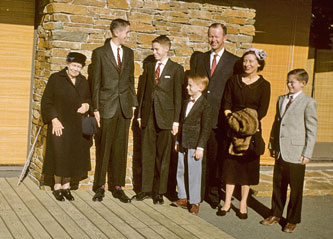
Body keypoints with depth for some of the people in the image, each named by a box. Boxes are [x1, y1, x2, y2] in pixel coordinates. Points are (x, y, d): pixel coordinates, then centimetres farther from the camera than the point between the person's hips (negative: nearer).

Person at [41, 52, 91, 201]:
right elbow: (46, 101, -5)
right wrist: (54, 120, -14)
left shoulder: (83, 81, 9)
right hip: (60, 124, -4)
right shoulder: (55, 78, -4)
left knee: (73, 155, 5)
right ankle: (57, 186, 11)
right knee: (59, 154, -2)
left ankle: (66, 186, 17)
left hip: (77, 126, 4)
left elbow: (88, 98, 20)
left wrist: (86, 105, -4)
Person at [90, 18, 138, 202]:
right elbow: (95, 82, 0)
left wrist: (133, 103, 9)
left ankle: (117, 186, 13)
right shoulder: (99, 53, 1)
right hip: (107, 106, -3)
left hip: (125, 107, 4)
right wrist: (95, 108, -5)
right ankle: (100, 187, 11)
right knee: (103, 148, 1)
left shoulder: (129, 53, 13)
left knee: (120, 148, 5)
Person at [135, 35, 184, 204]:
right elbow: (143, 91, 14)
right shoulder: (149, 67, 13)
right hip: (148, 116, 4)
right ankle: (146, 189, 16)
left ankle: (159, 191, 12)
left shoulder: (176, 69, 0)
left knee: (162, 156, 3)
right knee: (147, 154, 7)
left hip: (165, 117, -4)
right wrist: (140, 114, 9)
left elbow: (178, 95, -2)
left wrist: (176, 120, -7)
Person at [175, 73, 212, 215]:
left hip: (194, 146, -7)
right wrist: (178, 141, 17)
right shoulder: (186, 102, 11)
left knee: (194, 174, 0)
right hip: (183, 144, 8)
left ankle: (195, 202, 11)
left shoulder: (204, 106, -12)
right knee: (180, 172, 13)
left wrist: (200, 147, -16)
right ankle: (183, 198, 27)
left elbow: (206, 128, -13)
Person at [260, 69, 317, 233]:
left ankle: (292, 220, 18)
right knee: (278, 184, 14)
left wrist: (307, 153, -10)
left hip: (296, 153, -5)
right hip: (280, 151, 6)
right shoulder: (281, 100, 13)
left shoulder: (308, 103, -6)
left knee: (296, 188, 5)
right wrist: (272, 144, 15)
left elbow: (311, 130, -7)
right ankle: (276, 214, 29)